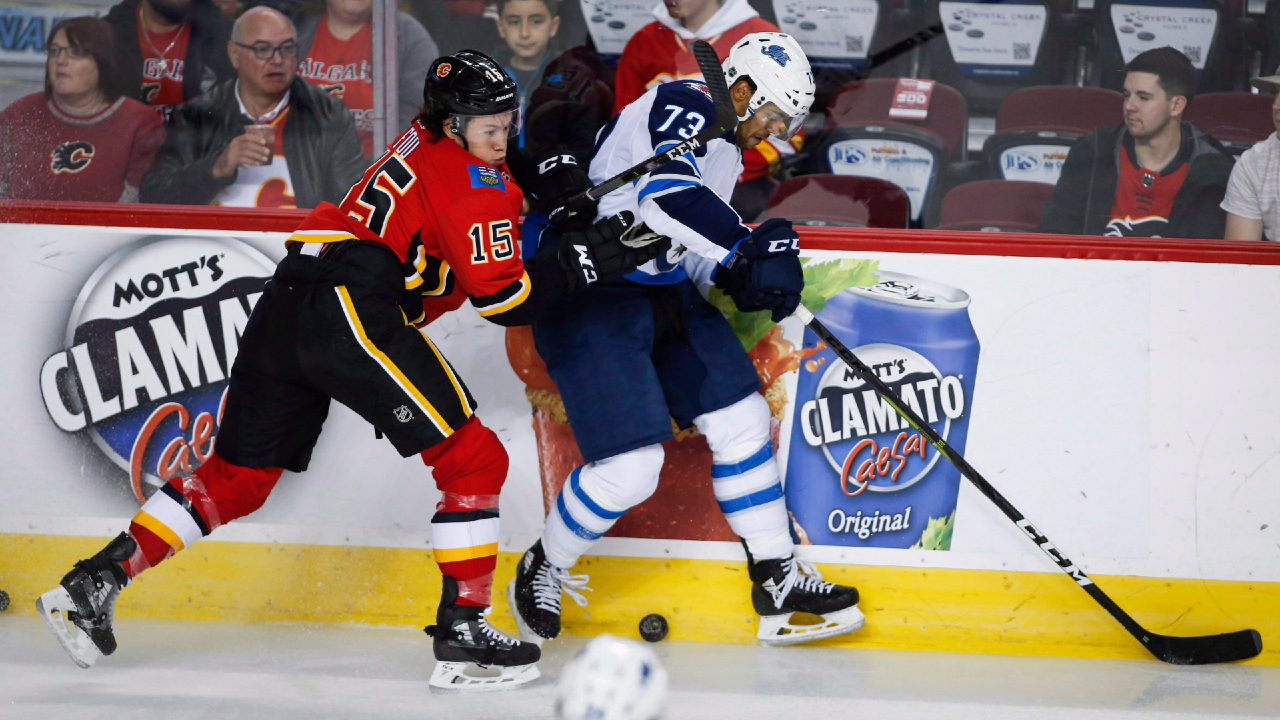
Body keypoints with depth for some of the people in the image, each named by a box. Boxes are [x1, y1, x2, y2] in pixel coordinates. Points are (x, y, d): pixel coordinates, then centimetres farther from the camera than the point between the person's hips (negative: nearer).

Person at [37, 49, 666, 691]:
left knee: (234, 478, 18)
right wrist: (586, 259, -5)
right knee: (473, 459, -3)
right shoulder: (474, 180, -3)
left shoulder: (426, 140, 24)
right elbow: (503, 298, -7)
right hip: (350, 308, -9)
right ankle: (463, 631, -7)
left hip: (285, 303, 9)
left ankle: (96, 583, 13)